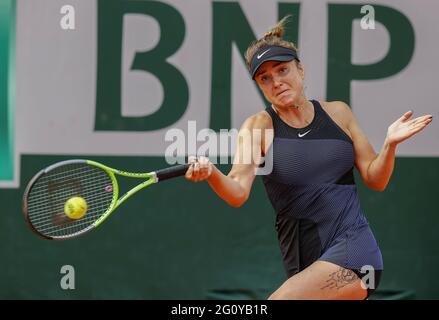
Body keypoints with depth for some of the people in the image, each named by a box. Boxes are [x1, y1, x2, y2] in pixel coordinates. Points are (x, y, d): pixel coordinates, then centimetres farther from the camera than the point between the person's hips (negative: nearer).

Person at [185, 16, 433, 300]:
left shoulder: (338, 113, 8)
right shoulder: (259, 126, 3)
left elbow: (375, 180, 12)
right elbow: (238, 193, -11)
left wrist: (390, 145, -7)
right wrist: (211, 174, -32)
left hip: (353, 250, -2)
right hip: (303, 263, 2)